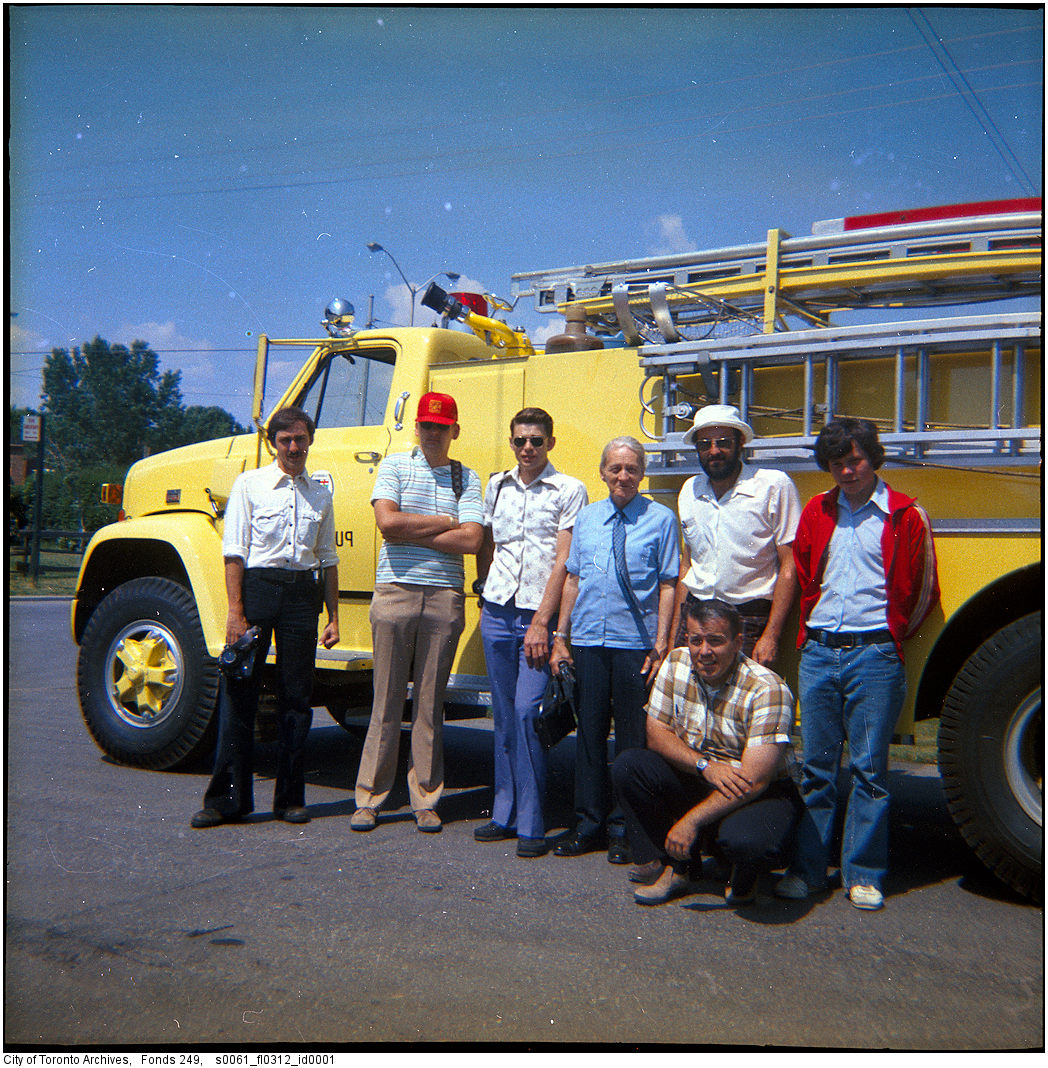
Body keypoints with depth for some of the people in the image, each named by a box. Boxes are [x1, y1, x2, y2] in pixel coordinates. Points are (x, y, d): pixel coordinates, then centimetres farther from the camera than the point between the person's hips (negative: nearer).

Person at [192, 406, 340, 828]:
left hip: (303, 591, 3)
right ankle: (227, 797, 7)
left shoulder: (320, 495, 13)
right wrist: (236, 611, -9)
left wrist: (333, 616, 11)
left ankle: (290, 797, 14)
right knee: (239, 691, -1)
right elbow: (234, 551, -2)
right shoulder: (250, 484, 3)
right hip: (257, 586, -3)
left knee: (296, 697, 6)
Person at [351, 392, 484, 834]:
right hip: (395, 591, -1)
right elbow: (387, 521, -8)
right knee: (387, 702, 3)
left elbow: (470, 539, -5)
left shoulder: (467, 478, 8)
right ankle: (369, 798, 11)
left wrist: (409, 531, -6)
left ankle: (425, 800, 15)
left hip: (445, 597, 1)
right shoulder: (394, 466, 7)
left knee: (431, 702, 6)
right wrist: (445, 522, -4)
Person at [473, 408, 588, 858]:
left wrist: (541, 622, -12)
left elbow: (564, 562, -8)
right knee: (504, 714, 9)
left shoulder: (569, 490, -3)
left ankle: (530, 823, -2)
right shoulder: (496, 486, 13)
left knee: (527, 711, -11)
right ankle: (505, 813, 18)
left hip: (539, 617, -5)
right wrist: (484, 592, 14)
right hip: (497, 615, 5)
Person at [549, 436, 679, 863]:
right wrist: (560, 635, 9)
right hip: (588, 641, 3)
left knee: (631, 737, 4)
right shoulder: (586, 518, 11)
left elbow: (668, 585, -2)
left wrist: (661, 643, -8)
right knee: (589, 732, 8)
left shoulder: (661, 519, 1)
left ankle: (624, 830, 16)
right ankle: (588, 824, 20)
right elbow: (572, 579, 13)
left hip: (634, 643, -3)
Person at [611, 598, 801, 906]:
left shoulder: (767, 690, -22)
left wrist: (691, 821, -26)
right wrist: (705, 766, -21)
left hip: (761, 794, -5)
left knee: (746, 840, -37)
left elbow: (753, 781, -25)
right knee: (627, 766, -16)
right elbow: (657, 734, -3)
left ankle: (743, 879, 2)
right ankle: (672, 869, -5)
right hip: (697, 780, 5)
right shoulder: (676, 664, -6)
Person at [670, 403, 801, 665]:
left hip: (750, 621, -4)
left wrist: (771, 636, -13)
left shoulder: (775, 485, -6)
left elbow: (789, 567, -7)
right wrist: (673, 633, 12)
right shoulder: (690, 490, 11)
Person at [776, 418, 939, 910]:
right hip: (819, 654, 4)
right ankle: (807, 870, 16)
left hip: (873, 654, -3)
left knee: (869, 768, 2)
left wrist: (889, 637, 4)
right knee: (816, 767, 8)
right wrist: (808, 633, 12)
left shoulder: (906, 516, 0)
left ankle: (863, 875, 13)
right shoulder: (817, 511, 11)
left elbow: (919, 592, 4)